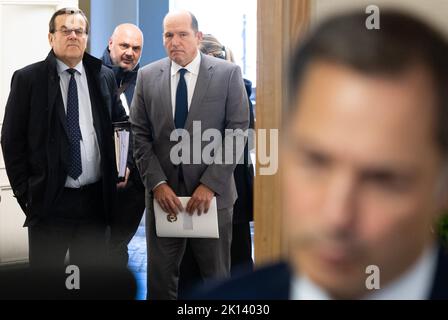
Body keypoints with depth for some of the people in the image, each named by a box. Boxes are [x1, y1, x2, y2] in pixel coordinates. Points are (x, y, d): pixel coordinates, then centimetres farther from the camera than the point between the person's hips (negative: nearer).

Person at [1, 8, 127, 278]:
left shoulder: (104, 77, 6)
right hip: (48, 199, -3)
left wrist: (123, 165, 2)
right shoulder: (27, 79, -2)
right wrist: (24, 191, -4)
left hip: (95, 198, 3)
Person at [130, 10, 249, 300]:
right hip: (163, 190, 2)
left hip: (212, 192, -1)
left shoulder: (228, 74, -3)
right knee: (160, 276, 7)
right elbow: (140, 135, 3)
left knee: (216, 276, 11)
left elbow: (236, 133, -6)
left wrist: (210, 184, -13)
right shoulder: (147, 76, 5)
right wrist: (157, 183, -8)